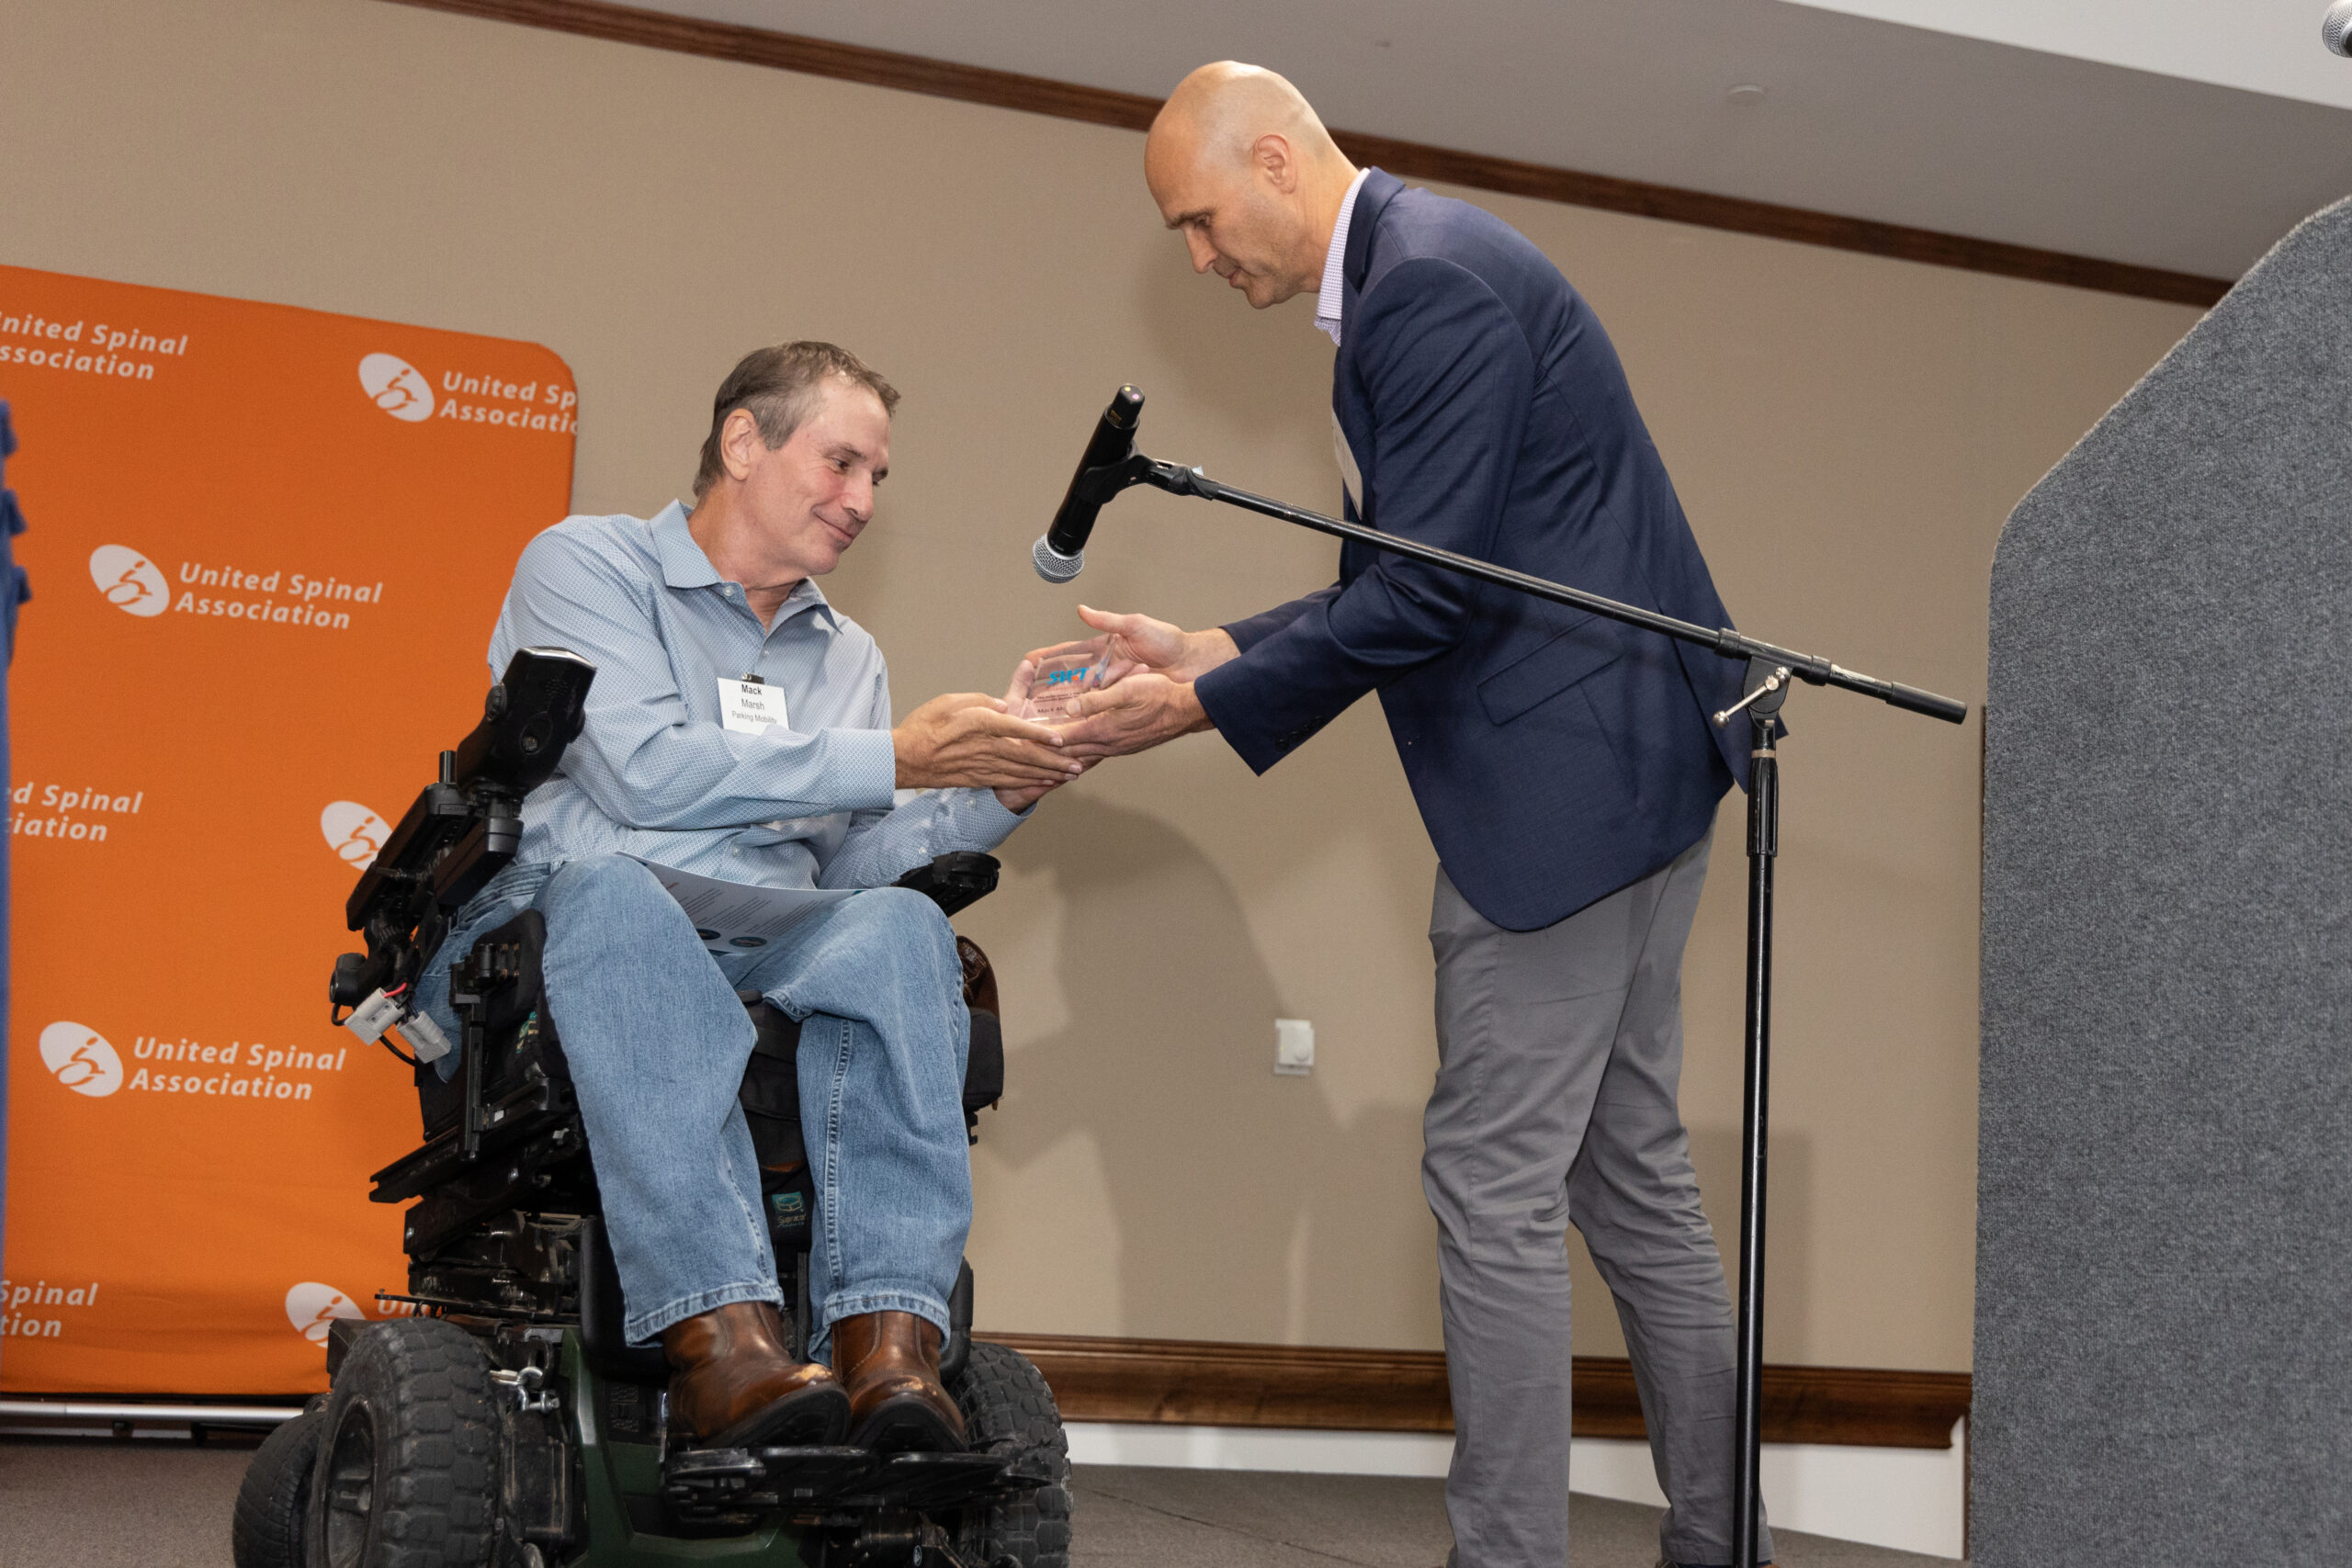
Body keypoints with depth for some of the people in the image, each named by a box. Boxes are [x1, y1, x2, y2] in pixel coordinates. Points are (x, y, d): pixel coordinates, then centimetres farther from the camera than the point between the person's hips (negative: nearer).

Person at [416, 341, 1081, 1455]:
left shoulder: (849, 658, 27)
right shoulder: (585, 564, 8)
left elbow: (852, 860, 15)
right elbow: (641, 771, -10)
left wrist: (994, 796, -3)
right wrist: (895, 758, -8)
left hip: (767, 959, 4)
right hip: (541, 948, -4)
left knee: (899, 926, -28)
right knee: (616, 889, -39)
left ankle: (889, 1345, -45)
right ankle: (717, 1337, -52)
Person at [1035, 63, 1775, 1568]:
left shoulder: (1430, 282, -16)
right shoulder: (1415, 272, 17)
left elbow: (1426, 593, -19)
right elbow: (1407, 584, 19)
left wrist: (1205, 704, -11)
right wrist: (1209, 649, 11)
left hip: (1568, 780, -11)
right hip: (1623, 767, 11)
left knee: (1496, 1185, -5)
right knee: (1634, 1171, 15)